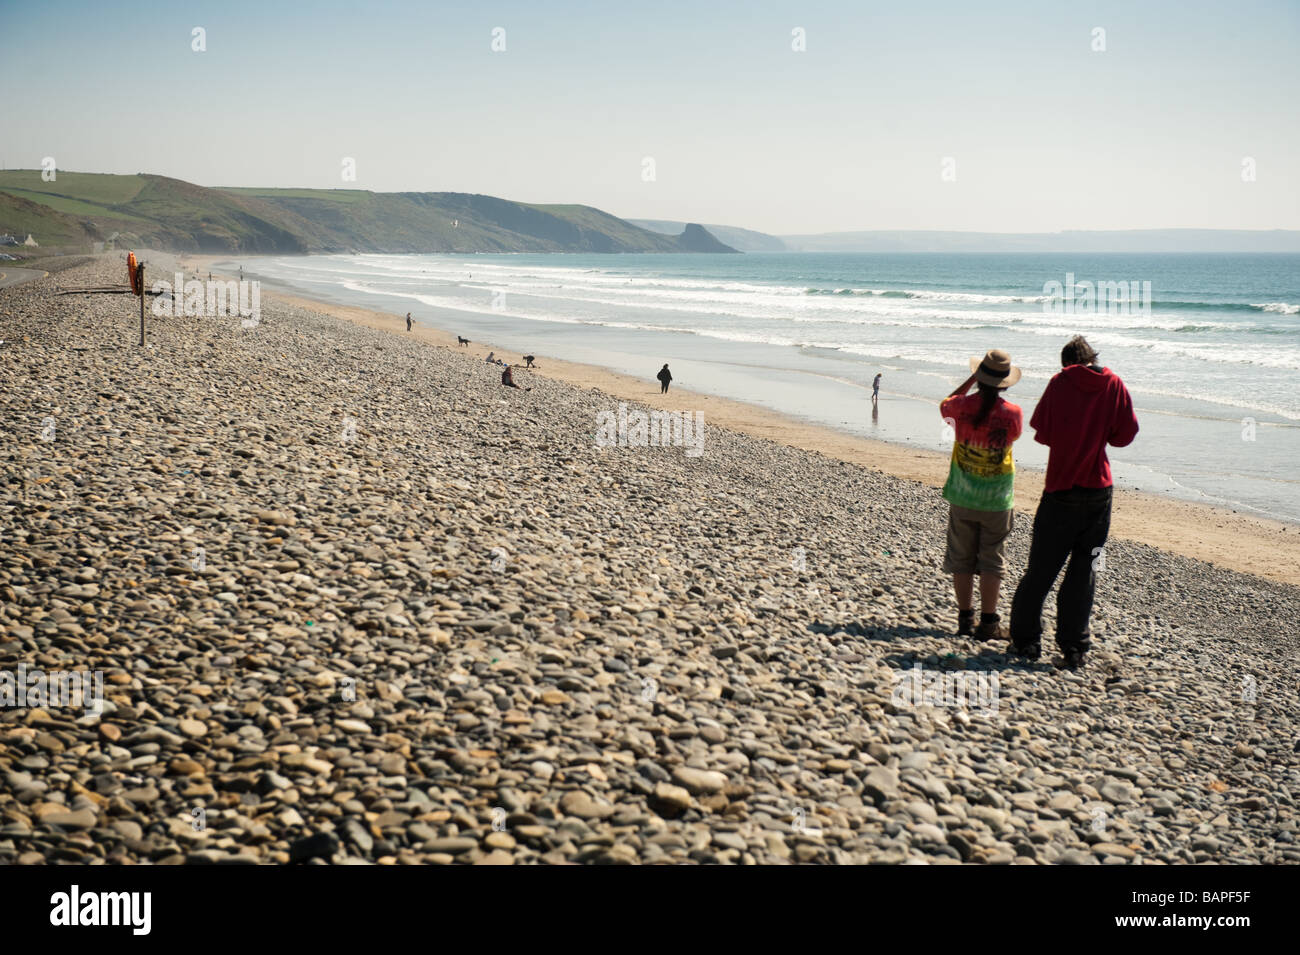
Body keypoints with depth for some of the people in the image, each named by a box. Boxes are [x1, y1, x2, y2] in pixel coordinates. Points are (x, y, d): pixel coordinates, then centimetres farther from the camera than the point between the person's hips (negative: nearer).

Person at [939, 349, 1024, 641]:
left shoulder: (962, 406, -11)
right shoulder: (1012, 413, -14)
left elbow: (945, 405, 14)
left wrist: (971, 380, 15)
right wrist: (997, 398, 11)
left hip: (962, 497, 2)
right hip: (996, 500, -1)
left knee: (961, 559, 12)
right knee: (992, 561, 6)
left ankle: (965, 619, 17)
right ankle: (988, 624, 7)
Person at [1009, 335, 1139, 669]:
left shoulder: (1060, 382, -5)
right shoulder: (1115, 385, 1)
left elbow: (1042, 432, -5)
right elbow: (1126, 434, 3)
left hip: (1061, 488, -2)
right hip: (1099, 489, 2)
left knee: (1041, 568, 9)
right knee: (1084, 570, 9)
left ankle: (1025, 638, 16)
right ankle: (1074, 646, 10)